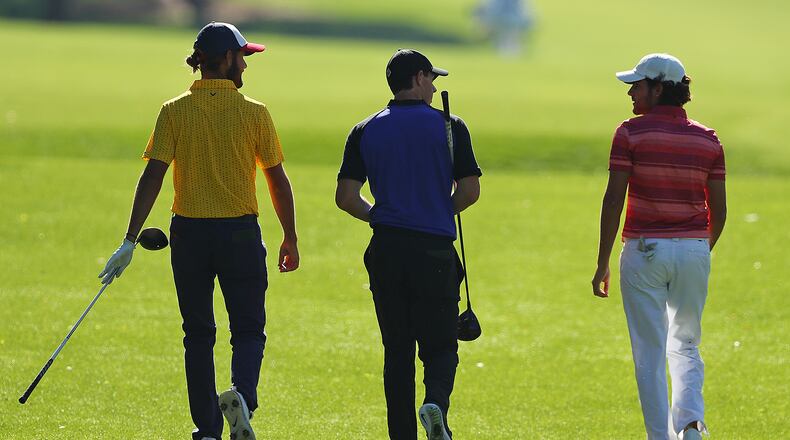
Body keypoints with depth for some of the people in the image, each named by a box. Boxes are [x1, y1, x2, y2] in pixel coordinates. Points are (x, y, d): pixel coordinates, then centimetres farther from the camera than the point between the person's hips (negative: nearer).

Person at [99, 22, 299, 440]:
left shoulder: (175, 111, -1)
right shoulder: (254, 113, -3)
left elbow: (153, 176, -8)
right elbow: (278, 181, 1)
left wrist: (130, 241, -8)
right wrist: (290, 239, 12)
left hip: (189, 233, 2)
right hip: (240, 232, -2)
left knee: (198, 335, 11)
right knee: (248, 331, 6)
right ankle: (242, 394, -24)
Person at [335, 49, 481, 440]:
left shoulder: (366, 131, 5)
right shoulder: (450, 126, -1)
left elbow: (346, 197, -1)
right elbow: (469, 190, -4)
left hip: (386, 247, 2)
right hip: (435, 249, -2)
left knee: (397, 350, 9)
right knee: (440, 345, 4)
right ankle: (436, 401, -25)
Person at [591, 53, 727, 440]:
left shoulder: (631, 133, -7)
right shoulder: (707, 139, 4)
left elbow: (614, 200, -10)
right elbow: (719, 209, 4)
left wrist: (602, 263, -6)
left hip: (644, 249, -3)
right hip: (694, 249, 3)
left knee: (650, 354, 4)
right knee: (686, 346, 17)